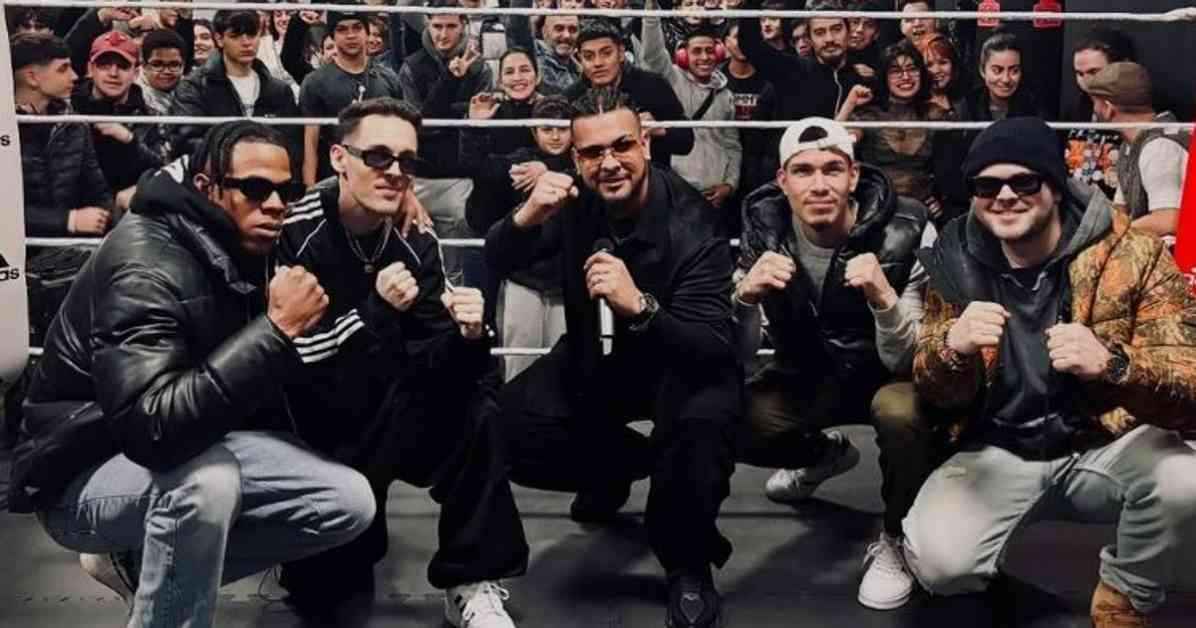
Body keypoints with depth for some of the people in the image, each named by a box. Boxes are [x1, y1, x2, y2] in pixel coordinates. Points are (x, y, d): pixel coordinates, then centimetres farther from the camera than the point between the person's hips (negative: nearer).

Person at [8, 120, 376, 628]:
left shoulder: (239, 251, -1)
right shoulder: (146, 264, -27)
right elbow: (154, 427, -40)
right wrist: (277, 329, -39)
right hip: (85, 475, -8)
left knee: (350, 503, -2)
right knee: (205, 480, -39)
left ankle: (140, 562, 8)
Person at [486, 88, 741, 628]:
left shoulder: (689, 220, -27)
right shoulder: (575, 201, -13)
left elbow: (714, 348, -34)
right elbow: (498, 264, -11)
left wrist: (640, 307, -54)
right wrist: (526, 217, -34)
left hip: (681, 362, -5)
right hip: (597, 357, 5)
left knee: (701, 422, -38)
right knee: (510, 428, -17)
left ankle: (688, 564, -9)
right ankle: (618, 468, 15)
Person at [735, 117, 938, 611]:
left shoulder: (906, 232, -24)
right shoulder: (764, 229, -15)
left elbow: (905, 362, -24)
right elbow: (737, 356, -14)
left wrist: (884, 299, -44)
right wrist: (745, 296, -35)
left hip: (883, 374, -3)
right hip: (808, 373, 4)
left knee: (901, 412, -37)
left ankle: (896, 541, -6)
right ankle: (825, 454, 16)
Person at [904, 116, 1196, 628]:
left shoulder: (1133, 256, -13)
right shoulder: (957, 262, -5)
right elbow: (938, 395, -1)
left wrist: (1112, 365, -41)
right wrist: (952, 348, -26)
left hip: (1107, 446, 0)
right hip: (998, 453, 1)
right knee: (937, 560, -26)